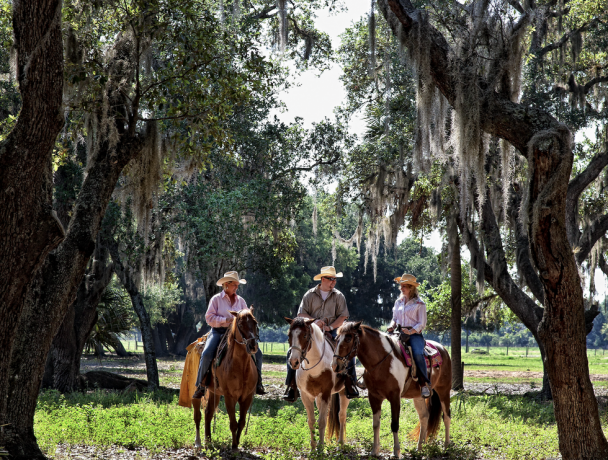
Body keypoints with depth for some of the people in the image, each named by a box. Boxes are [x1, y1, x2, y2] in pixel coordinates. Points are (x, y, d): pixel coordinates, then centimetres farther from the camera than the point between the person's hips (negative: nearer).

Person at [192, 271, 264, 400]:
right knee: (207, 354, -28)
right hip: (219, 332, -3)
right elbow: (209, 318, -5)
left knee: (257, 353, -11)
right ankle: (200, 386, -14)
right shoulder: (216, 299, 2)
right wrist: (226, 320, -17)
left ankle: (257, 383, 0)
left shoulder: (240, 300, 13)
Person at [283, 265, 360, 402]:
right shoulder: (310, 295, 6)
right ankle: (292, 387, -13)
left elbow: (343, 316, 3)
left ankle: (350, 383, -17)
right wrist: (314, 321, -16)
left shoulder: (338, 296, 8)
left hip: (332, 331, 0)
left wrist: (331, 326, -14)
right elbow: (301, 314, 2)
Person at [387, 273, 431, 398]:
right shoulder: (398, 302, 17)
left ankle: (425, 384, -24)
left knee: (418, 353, -33)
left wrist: (410, 331, -19)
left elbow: (422, 324, -3)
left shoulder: (419, 304, 1)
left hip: (414, 334, -5)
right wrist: (392, 326, -1)